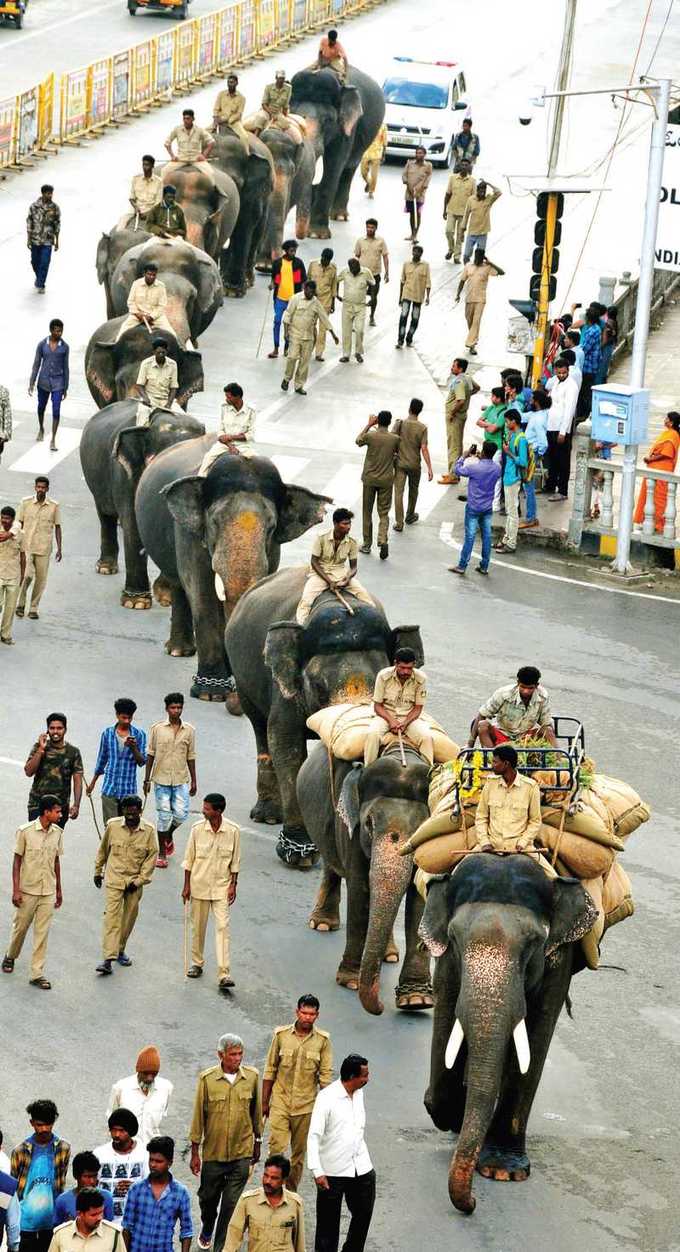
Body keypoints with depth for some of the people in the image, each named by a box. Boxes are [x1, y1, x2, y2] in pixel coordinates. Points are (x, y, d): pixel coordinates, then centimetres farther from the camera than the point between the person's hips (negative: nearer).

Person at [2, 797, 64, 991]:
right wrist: (16, 890, -11)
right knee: (21, 926, 12)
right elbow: (17, 861, -8)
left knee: (42, 932, 2)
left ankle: (37, 973, 6)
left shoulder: (57, 832, 0)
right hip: (28, 890, -3)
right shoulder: (25, 831, -13)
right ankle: (10, 956, 38)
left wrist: (59, 890, 13)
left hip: (48, 891, 3)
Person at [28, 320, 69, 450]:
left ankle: (53, 441, 1)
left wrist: (66, 388, 3)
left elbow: (65, 367, 1)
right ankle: (41, 429, 48)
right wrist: (31, 384, -4)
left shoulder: (65, 346, -5)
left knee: (56, 410, -10)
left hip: (58, 382, -1)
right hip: (44, 381, 1)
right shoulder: (42, 344, -6)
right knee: (41, 408, 18)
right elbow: (36, 364, -1)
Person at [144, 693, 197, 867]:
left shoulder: (189, 730, 3)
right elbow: (150, 755, 2)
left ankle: (168, 835, 27)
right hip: (161, 779, -2)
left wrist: (193, 781, 8)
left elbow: (191, 757, 9)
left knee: (181, 814, -6)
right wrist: (147, 779, 0)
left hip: (181, 780, 2)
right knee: (163, 815, 0)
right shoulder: (157, 728, -2)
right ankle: (162, 854, 13)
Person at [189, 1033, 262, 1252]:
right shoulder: (207, 1079, -10)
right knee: (208, 1197, 17)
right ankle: (207, 1230, 47)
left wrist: (257, 1143, 15)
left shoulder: (252, 1076, -4)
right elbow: (198, 1116, -3)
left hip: (242, 1153, 0)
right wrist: (195, 1152, 0)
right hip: (213, 1152, 0)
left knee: (231, 1204, -2)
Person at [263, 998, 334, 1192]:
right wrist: (264, 1102, 5)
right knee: (276, 1148, -12)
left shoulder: (322, 1040, -3)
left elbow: (325, 1076, 2)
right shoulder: (281, 1035, -2)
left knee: (299, 1154, 10)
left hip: (306, 1106, 1)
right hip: (280, 1103, -1)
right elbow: (270, 1071, 5)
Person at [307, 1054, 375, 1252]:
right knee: (328, 1222, 3)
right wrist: (317, 1171, -25)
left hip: (361, 1168, 7)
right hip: (333, 1172, -7)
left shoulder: (358, 1093, 6)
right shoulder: (327, 1098, -17)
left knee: (364, 1213, 14)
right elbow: (314, 1136, -19)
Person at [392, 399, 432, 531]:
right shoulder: (422, 427, -13)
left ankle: (399, 523, 0)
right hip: (414, 464, 0)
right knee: (413, 490, 23)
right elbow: (424, 448, -15)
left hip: (399, 463, 0)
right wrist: (429, 468, -10)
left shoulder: (399, 424, -10)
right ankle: (410, 517, 37)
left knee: (398, 493, 3)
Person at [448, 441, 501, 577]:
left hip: (473, 508, -5)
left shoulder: (474, 467, -22)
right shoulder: (497, 468, -6)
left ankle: (462, 566, 9)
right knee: (486, 536, 10)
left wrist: (464, 457, 6)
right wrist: (479, 459, 12)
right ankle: (484, 566, 16)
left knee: (470, 536, 2)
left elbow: (458, 470, -7)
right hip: (488, 508, 5)